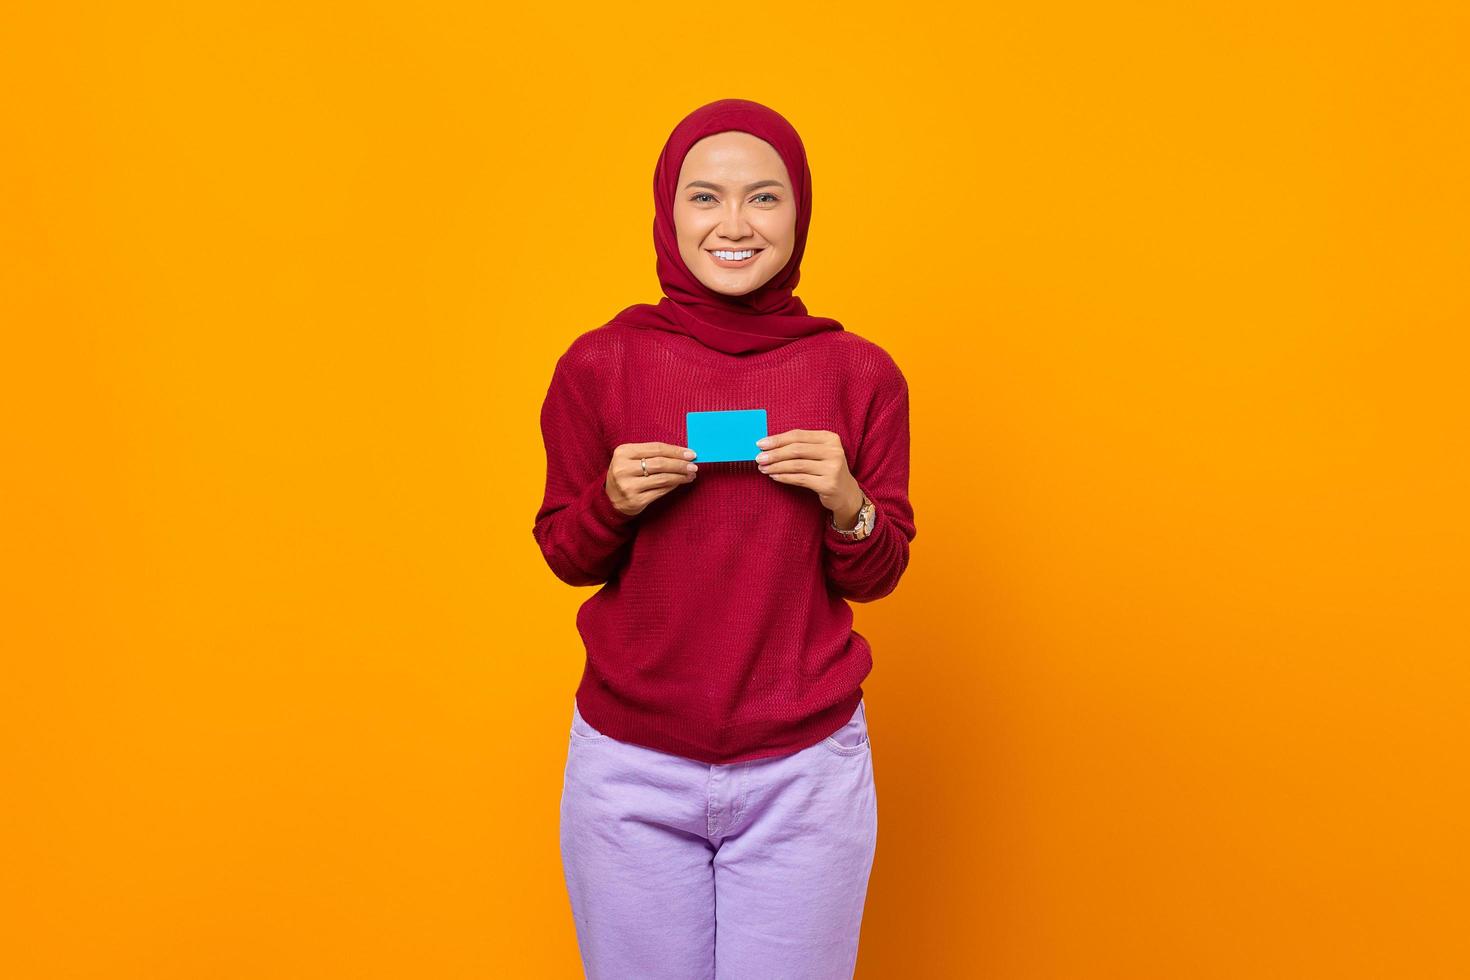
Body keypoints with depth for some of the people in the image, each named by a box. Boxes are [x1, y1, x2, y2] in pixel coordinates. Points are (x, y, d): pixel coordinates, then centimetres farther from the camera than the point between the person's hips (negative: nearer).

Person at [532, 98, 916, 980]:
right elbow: (564, 556, 5)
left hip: (804, 769, 0)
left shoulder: (860, 372, -4)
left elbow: (877, 578, 3)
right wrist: (612, 503, -15)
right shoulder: (600, 364, -5)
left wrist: (847, 504, -17)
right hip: (631, 768, 0)